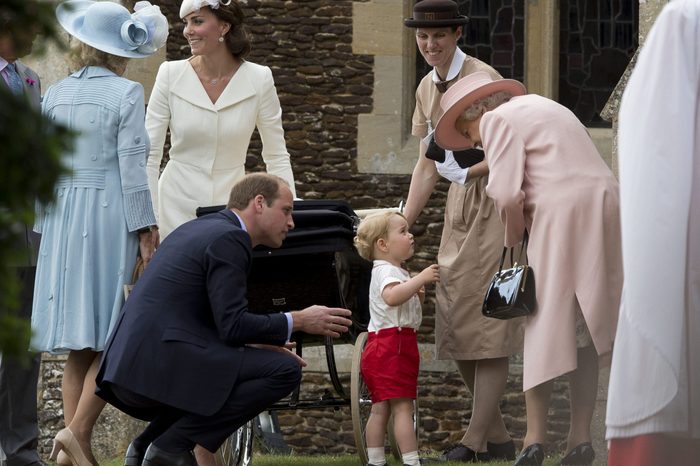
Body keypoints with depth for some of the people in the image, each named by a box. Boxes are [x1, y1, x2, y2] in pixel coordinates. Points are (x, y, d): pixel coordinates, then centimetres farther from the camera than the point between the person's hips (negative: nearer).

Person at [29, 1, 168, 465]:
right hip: (110, 217, -5)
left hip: (62, 220, 5)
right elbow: (132, 168, -10)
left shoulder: (55, 96, 10)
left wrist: (46, 229, 18)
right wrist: (145, 236, -6)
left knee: (79, 348, 8)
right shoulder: (126, 94, -5)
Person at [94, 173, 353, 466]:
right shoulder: (229, 239, -7)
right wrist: (298, 322, -3)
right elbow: (233, 325, -14)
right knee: (285, 371, -11)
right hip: (163, 364, -10)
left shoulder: (198, 229, 23)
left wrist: (253, 344, 19)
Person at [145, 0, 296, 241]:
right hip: (177, 209, 0)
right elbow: (150, 154, -3)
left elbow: (276, 157, 3)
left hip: (232, 208, 0)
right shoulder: (171, 75, -4)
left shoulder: (259, 79, -3)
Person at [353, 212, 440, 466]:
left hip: (380, 347, 11)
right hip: (393, 346, -11)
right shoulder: (387, 271, -12)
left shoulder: (393, 271, 22)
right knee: (403, 406, -13)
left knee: (380, 408, 10)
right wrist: (420, 279, -34)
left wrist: (417, 294, 12)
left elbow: (405, 305, 30)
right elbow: (392, 296, -35)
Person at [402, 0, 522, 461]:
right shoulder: (428, 89, 12)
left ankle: (476, 439, -7)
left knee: (486, 320, -8)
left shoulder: (482, 78, -12)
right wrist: (401, 227, 11)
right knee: (455, 320, 6)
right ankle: (497, 436, 14)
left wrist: (468, 172, -27)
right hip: (460, 204, 9)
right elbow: (427, 165, 15)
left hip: (495, 200, -9)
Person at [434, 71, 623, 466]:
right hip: (605, 206, 8)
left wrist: (515, 237, 5)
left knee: (544, 323, -2)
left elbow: (507, 194, -11)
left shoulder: (499, 119, 0)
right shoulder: (540, 107, 28)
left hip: (562, 214, -8)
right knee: (583, 328, 11)